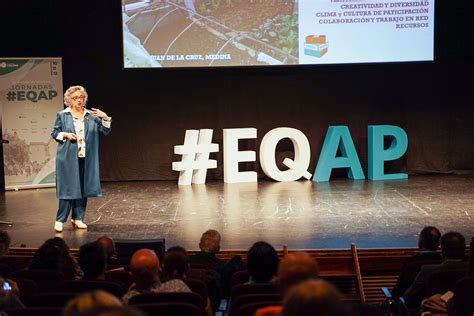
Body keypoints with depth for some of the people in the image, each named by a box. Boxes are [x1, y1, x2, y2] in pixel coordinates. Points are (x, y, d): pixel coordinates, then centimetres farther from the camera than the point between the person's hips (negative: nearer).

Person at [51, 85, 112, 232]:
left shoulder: (91, 115, 9)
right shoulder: (62, 115, 3)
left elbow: (105, 131, 5)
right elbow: (54, 132, 7)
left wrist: (105, 118, -13)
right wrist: (65, 135, -12)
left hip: (86, 158, 3)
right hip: (68, 158, -3)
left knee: (84, 188, 6)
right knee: (67, 188, -5)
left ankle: (78, 218, 17)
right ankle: (60, 220, 2)